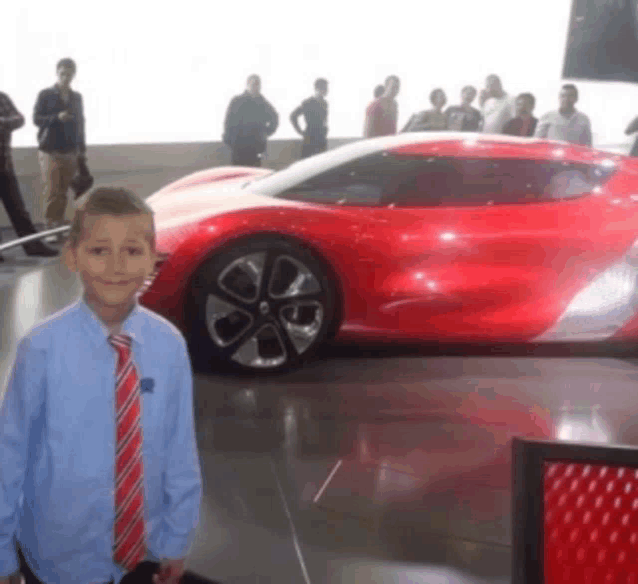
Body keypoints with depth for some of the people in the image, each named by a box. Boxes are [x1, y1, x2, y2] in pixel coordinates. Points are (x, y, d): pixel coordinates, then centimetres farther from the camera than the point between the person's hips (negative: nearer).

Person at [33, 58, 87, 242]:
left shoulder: (76, 98, 13)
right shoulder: (45, 95, 1)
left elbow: (80, 124, 17)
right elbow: (36, 118, -5)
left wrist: (82, 151, 14)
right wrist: (57, 117, -21)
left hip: (70, 152, 4)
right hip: (50, 151, -3)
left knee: (63, 193, 3)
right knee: (52, 191, -9)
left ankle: (59, 227, 8)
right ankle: (50, 226, -5)